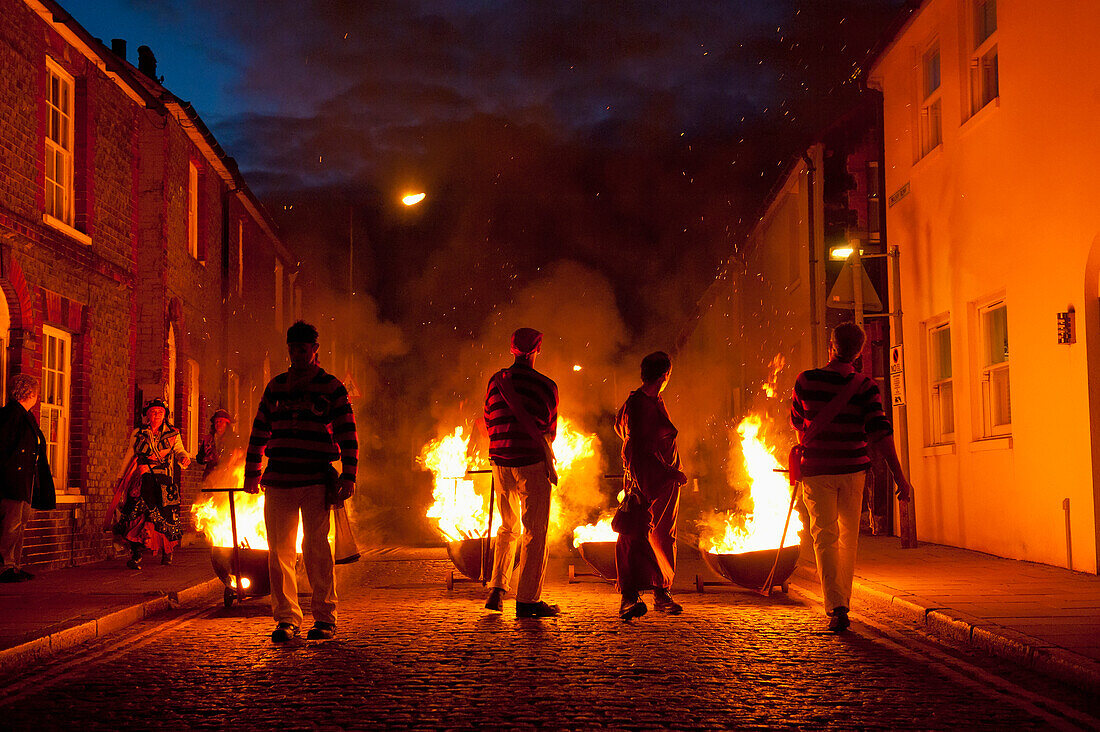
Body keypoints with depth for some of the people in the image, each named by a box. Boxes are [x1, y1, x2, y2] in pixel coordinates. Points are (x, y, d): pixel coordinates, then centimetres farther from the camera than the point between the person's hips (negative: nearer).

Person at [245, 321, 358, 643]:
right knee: (279, 550, 2)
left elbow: (347, 435, 2)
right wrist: (251, 475, 17)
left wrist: (348, 476, -6)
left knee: (316, 549, -6)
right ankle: (286, 618, 11)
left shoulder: (331, 387, 4)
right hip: (278, 480, 4)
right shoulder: (276, 387, 15)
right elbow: (259, 432, 19)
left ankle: (325, 618, 5)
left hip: (315, 481, -3)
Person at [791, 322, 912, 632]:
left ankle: (836, 608, -14)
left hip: (817, 468, -1)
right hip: (853, 469, 1)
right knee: (848, 536, 17)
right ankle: (843, 601, 27)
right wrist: (899, 476, -15)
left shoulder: (806, 381, -4)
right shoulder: (865, 387, -7)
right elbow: (879, 431, -16)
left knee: (825, 537, -1)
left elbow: (797, 421, 12)